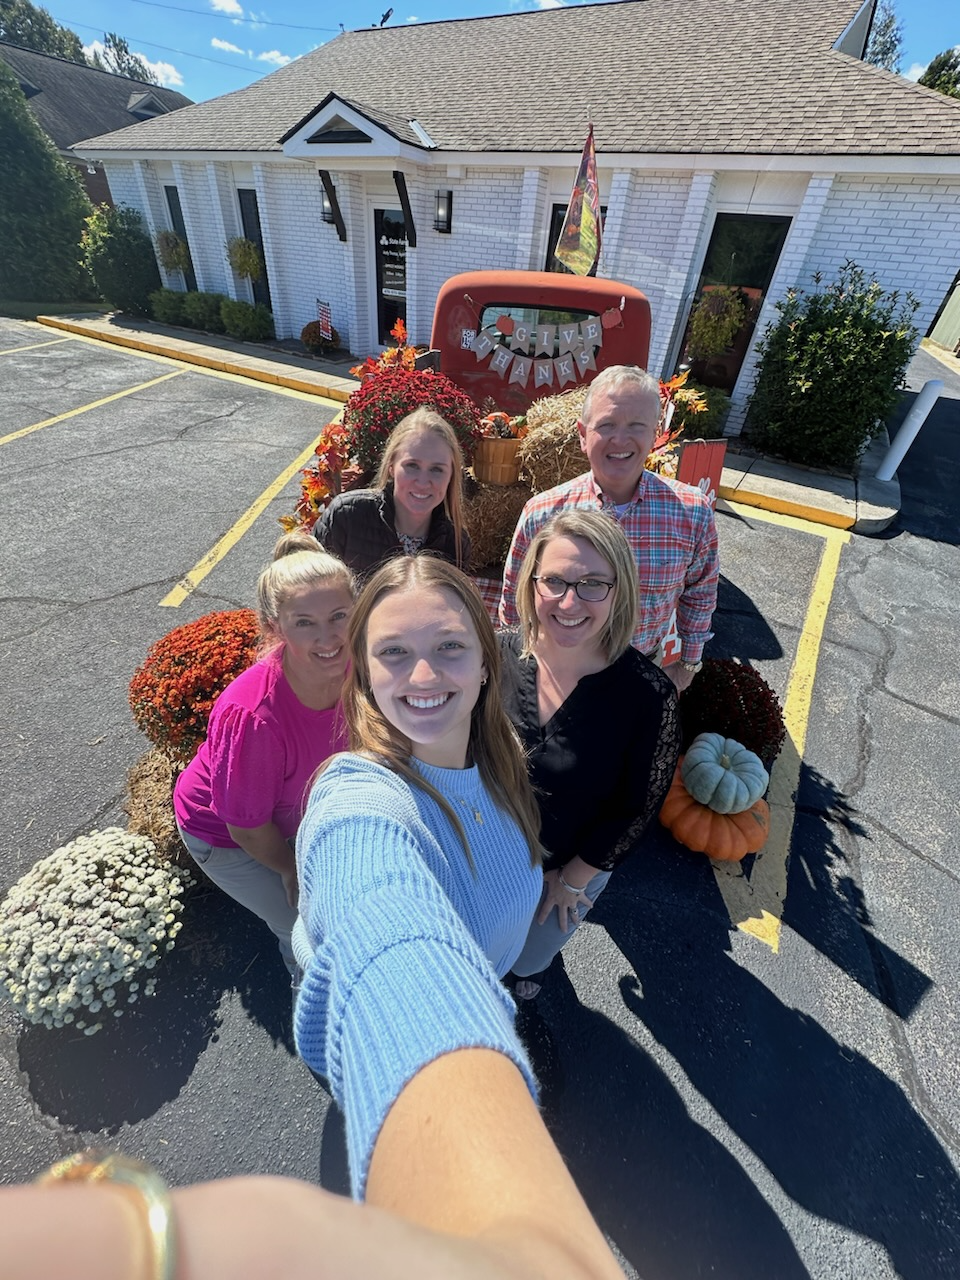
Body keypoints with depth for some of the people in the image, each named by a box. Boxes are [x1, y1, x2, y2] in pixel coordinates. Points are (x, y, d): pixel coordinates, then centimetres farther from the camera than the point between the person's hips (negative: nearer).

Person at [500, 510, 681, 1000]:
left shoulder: (649, 695, -30)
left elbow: (636, 808, -16)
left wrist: (573, 878, -7)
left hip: (570, 868, -2)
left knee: (527, 959, 31)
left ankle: (534, 966, 68)